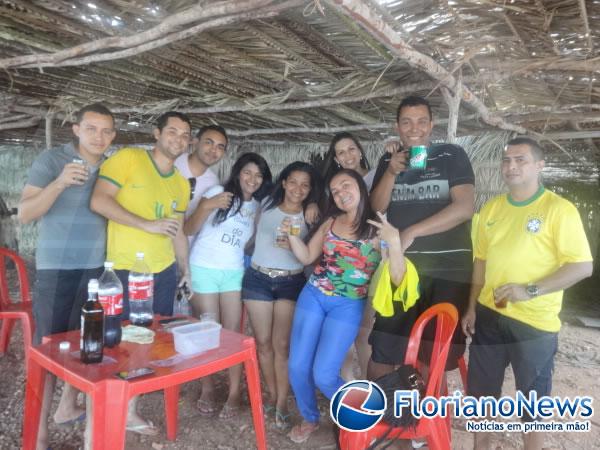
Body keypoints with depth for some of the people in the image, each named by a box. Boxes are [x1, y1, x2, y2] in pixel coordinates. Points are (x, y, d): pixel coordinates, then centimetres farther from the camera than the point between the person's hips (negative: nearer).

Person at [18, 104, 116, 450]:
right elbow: (25, 213, -16)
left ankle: (68, 407, 33)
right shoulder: (51, 160, -7)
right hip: (57, 269, -5)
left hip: (97, 268, 5)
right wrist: (59, 184, -29)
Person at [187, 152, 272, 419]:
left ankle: (235, 392, 7)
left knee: (233, 333, -1)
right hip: (204, 270, -3)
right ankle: (208, 389, 17)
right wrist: (205, 207, -22)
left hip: (234, 272, 3)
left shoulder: (257, 207, 13)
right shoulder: (217, 192, -2)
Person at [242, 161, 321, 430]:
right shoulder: (267, 204, 5)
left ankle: (282, 402, 12)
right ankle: (272, 395, 24)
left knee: (282, 345, -1)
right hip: (258, 279, 2)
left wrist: (293, 245, -18)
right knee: (263, 342, 7)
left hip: (291, 283, -2)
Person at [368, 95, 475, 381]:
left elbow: (465, 207, -14)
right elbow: (376, 208, 3)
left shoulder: (452, 155, -2)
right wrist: (391, 173, -12)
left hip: (448, 271, -2)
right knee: (382, 348, 7)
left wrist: (411, 232, -18)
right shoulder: (388, 161, 10)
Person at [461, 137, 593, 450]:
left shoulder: (558, 209, -10)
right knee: (480, 393, 18)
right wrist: (472, 307, 11)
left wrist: (530, 290, -22)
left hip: (534, 323, -5)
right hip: (489, 316, 5)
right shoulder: (491, 209, 7)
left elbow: (582, 266, -14)